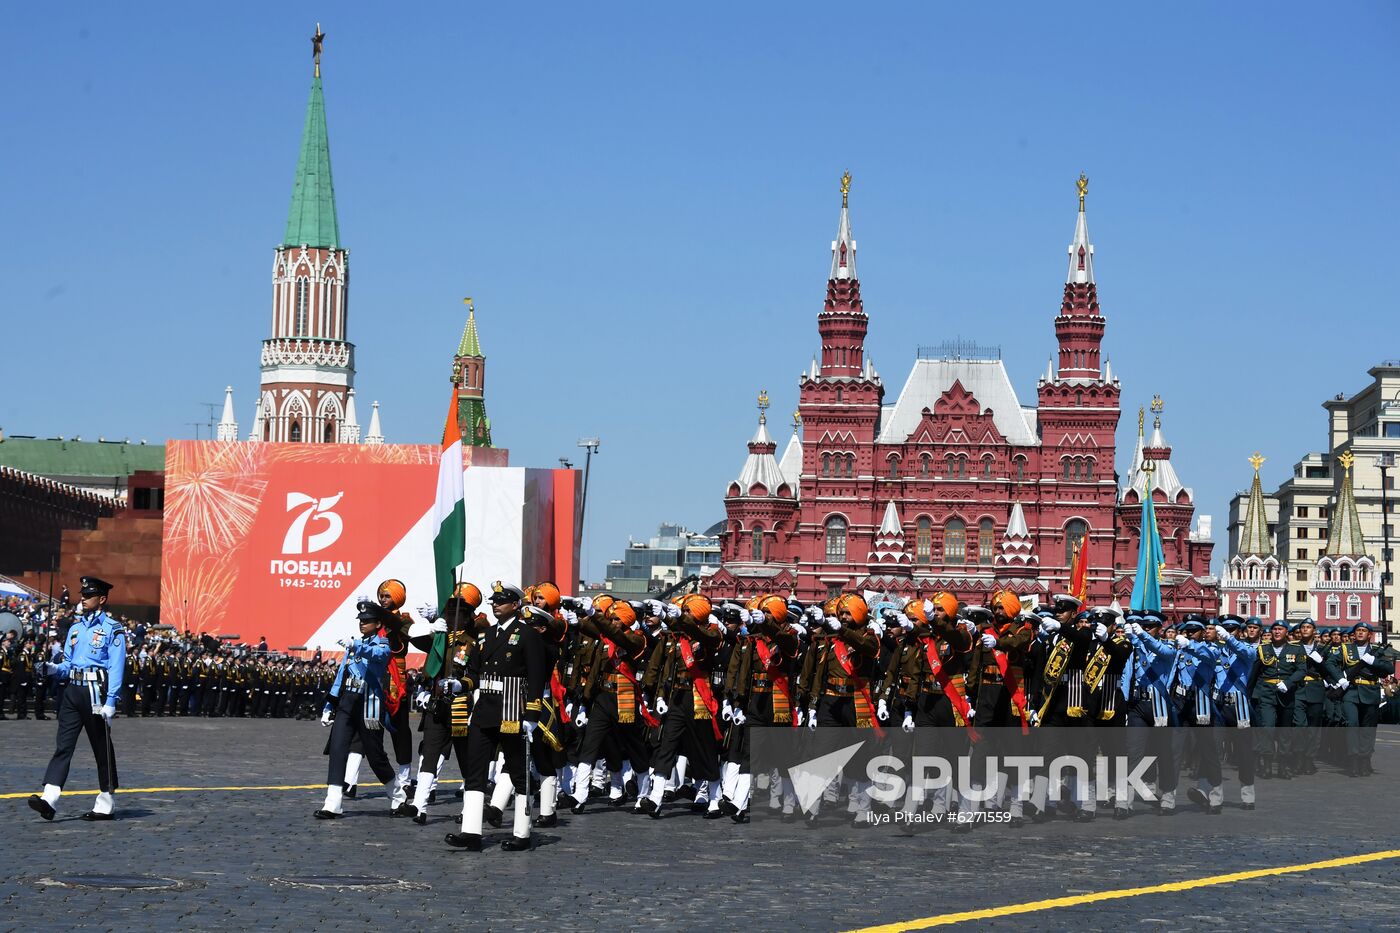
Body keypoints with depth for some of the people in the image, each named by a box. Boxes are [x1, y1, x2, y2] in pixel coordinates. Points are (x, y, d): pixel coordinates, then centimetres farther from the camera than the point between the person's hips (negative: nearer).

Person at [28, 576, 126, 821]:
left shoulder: (112, 629, -3)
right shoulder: (75, 628, 17)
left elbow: (116, 668, -9)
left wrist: (110, 702, -16)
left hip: (96, 691, -6)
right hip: (73, 691, 6)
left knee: (102, 748, 3)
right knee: (63, 745, -5)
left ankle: (105, 804, 11)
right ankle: (49, 799, -15)